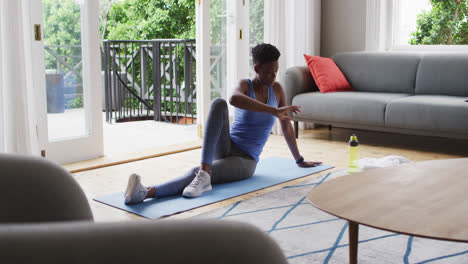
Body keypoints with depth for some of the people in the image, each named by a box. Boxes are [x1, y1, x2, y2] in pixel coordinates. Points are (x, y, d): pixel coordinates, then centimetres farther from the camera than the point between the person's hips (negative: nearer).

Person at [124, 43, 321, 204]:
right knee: (218, 103, -32)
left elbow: (286, 126, 18)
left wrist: (300, 161, 27)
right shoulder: (245, 85, -2)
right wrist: (274, 111, -38)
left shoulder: (276, 89, 7)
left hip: (244, 161, 1)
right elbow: (234, 98, -31)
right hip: (226, 147, 0)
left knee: (195, 173, -31)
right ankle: (204, 171, -45)